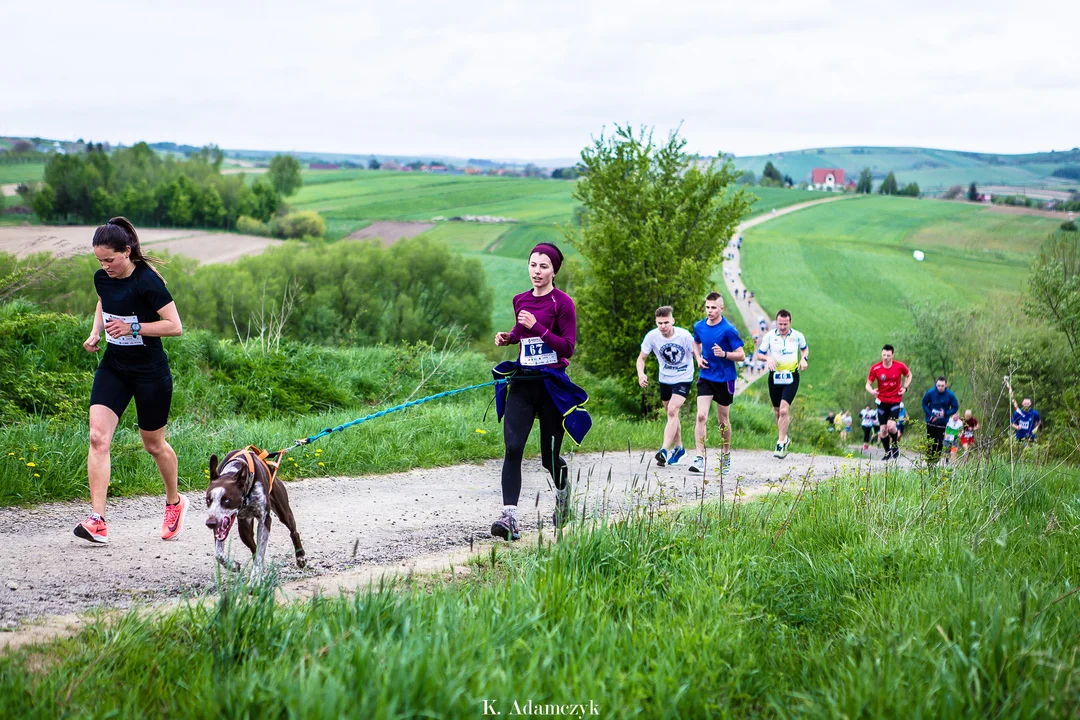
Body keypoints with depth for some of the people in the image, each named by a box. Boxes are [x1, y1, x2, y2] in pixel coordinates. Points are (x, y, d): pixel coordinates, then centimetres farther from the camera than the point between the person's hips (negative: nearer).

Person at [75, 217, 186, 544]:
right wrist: (95, 332, 6)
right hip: (113, 367, 5)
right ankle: (97, 520, -17)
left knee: (153, 444, 10)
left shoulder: (147, 281, -20)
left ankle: (175, 502, 38)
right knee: (98, 437, -13)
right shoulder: (102, 278, 0)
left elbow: (174, 326, -19)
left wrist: (133, 328, -27)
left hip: (150, 372, -5)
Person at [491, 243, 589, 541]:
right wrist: (508, 337, 7)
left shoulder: (562, 302, -7)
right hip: (522, 382, 4)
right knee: (512, 447, -15)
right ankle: (509, 517, -22)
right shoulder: (520, 300, 10)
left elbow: (568, 347, -11)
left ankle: (562, 487, 41)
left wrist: (537, 327, -19)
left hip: (551, 383, -4)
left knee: (550, 457, 6)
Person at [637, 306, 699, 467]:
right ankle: (678, 447, 35)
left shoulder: (684, 335, -21)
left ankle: (664, 450, -25)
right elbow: (641, 358, -2)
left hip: (683, 378, -4)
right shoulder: (652, 336, -14)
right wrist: (641, 374, -20)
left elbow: (696, 354, -7)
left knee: (672, 411, -20)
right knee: (671, 414, 16)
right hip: (664, 379, 4)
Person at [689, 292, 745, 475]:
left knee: (723, 420, 10)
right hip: (705, 377, 3)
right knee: (701, 416, -13)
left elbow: (741, 355, -12)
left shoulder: (728, 330, -14)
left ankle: (726, 454, 31)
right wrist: (698, 358, 5)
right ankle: (700, 458, -15)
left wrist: (724, 354, -29)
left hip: (725, 379, -3)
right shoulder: (699, 326, 1)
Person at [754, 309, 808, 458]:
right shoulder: (769, 336, -2)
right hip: (775, 377, 2)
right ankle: (784, 438, 32)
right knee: (778, 411, 10)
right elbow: (759, 354, 5)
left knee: (784, 410, -16)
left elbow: (805, 348, 21)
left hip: (791, 377, -2)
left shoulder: (798, 336, 0)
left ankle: (781, 444, -13)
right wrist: (768, 358, -16)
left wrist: (804, 358, 0)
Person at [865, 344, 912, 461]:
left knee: (891, 426, -18)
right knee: (883, 429, 1)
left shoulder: (900, 366, -7)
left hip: (895, 401, -2)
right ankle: (888, 452, 19)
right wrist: (871, 391, -26)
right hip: (882, 401, 2)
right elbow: (868, 384, -3)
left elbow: (909, 375, 14)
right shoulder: (875, 368, -7)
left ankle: (895, 446, 10)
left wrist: (905, 388, 0)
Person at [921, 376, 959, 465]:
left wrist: (945, 414, -16)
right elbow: (924, 404, 2)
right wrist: (930, 415, -11)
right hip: (931, 421, 1)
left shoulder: (950, 395, -11)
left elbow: (955, 407, -1)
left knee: (939, 443, -5)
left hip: (942, 422, -1)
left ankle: (936, 460, 4)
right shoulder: (930, 392, -11)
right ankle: (929, 460, 18)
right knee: (930, 442, 7)